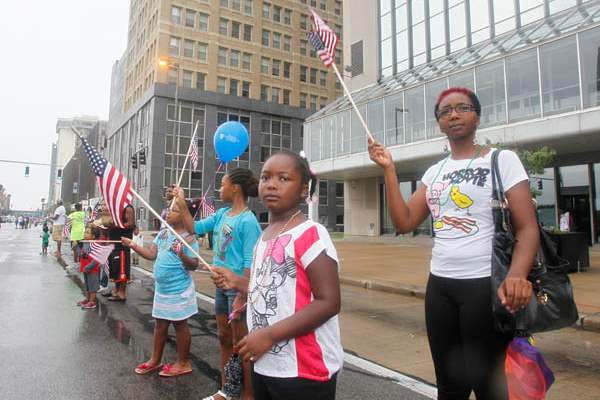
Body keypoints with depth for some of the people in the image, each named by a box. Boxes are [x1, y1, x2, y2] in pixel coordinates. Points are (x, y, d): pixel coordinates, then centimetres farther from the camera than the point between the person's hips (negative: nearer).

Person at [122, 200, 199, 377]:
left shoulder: (188, 238, -16)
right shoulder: (163, 233, 6)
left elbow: (194, 265, -18)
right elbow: (151, 254, 6)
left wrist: (183, 256, -36)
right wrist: (132, 245, -1)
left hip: (179, 289, -7)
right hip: (161, 288, 8)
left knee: (180, 324, 5)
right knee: (160, 323, 18)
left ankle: (183, 363, 20)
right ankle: (155, 360, 34)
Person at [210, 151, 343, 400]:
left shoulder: (310, 234, -17)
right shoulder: (264, 237, 8)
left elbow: (329, 302, -22)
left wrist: (269, 335, -22)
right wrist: (238, 283, 7)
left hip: (304, 370, -7)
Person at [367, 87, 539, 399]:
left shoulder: (502, 159, -3)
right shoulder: (434, 172, 11)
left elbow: (528, 228, -10)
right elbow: (404, 222, 3)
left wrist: (516, 276, -28)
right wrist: (389, 169, -2)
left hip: (486, 285, -5)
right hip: (439, 286, 5)